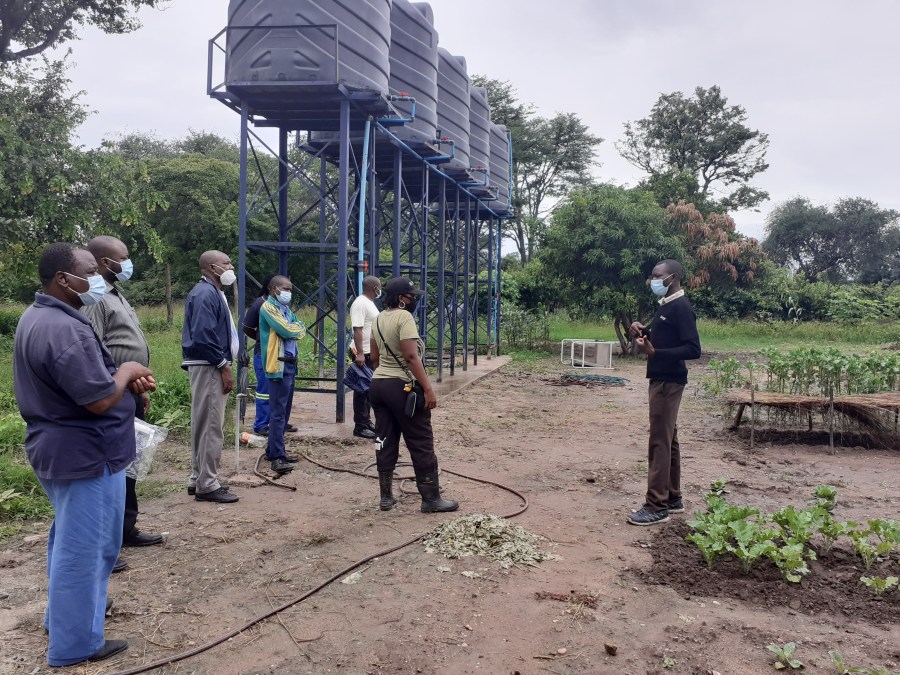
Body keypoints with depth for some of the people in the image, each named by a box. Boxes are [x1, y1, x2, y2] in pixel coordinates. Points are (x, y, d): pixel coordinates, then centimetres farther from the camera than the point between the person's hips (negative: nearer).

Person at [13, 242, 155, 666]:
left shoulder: (37, 317, 8)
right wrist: (127, 371, -9)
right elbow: (100, 399, -28)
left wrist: (123, 376, 3)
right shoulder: (65, 330, -26)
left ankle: (63, 614, 42)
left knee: (69, 540, 25)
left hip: (58, 449, 11)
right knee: (83, 548, 2)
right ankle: (74, 644, 15)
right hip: (83, 455, -11)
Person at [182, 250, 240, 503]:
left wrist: (224, 364, 17)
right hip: (208, 368, -11)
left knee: (204, 425, 15)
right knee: (211, 427, -6)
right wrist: (224, 366, -19)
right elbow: (203, 336, -24)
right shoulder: (206, 293, -16)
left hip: (212, 367, 11)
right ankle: (207, 485, 0)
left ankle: (199, 479, 24)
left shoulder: (212, 292, 16)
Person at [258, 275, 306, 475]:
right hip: (278, 365, -9)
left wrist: (294, 328, -7)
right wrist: (297, 327, 2)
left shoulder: (286, 309, 19)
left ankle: (274, 450, 22)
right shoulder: (268, 307, -9)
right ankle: (277, 457, -8)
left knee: (284, 411, 13)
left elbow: (301, 330, 13)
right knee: (278, 412, -9)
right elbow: (286, 331, -17)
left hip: (290, 364, 9)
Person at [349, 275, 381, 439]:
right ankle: (360, 426, -1)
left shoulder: (369, 303, 15)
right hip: (364, 354, -10)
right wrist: (359, 353, -29)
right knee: (362, 390, -5)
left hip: (372, 353, 10)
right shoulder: (360, 303, -16)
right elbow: (357, 330, -24)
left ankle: (366, 421, 23)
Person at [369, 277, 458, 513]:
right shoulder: (404, 317, -15)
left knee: (385, 442, 11)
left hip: (378, 385, 9)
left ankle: (386, 497, 16)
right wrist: (428, 389, -23)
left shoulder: (379, 318, 11)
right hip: (402, 387, -9)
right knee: (421, 444, 0)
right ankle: (431, 499, 6)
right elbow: (411, 356, -23)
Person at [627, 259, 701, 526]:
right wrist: (641, 332, 3)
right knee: (668, 439, 14)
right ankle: (673, 498, 22)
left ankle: (657, 506, -5)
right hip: (661, 379, 10)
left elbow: (693, 349, -21)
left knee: (660, 442, -8)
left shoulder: (681, 308, -15)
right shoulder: (665, 306, 14)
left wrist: (654, 352, -29)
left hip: (669, 381, -10)